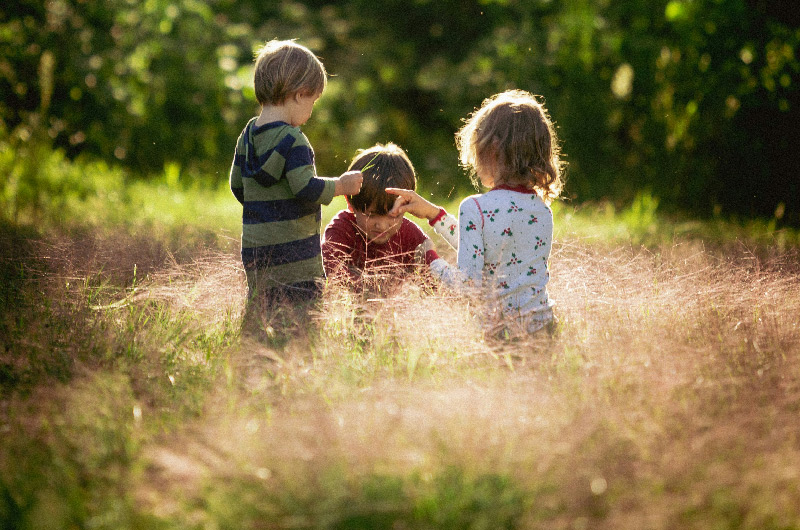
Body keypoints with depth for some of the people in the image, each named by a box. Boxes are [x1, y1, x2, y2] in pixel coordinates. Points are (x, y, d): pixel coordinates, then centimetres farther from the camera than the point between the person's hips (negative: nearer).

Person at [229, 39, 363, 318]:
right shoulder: (292, 139, -15)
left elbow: (237, 186, 17)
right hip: (292, 254, -8)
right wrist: (342, 185, -6)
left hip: (254, 249, 8)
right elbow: (306, 188, -21)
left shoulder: (248, 134, 11)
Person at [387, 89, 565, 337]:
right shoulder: (543, 209, 8)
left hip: (499, 331, -6)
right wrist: (432, 212, 20)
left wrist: (434, 265, 3)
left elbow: (469, 284, -16)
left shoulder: (475, 209, -14)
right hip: (543, 324, 7)